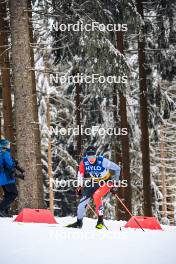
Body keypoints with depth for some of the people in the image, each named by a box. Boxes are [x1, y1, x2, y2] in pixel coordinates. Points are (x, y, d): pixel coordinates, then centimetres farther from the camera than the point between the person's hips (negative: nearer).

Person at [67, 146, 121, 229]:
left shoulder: (102, 161, -30)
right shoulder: (84, 162, -18)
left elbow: (117, 169, -19)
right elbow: (81, 174, 1)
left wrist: (114, 183, -17)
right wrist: (80, 185, -5)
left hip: (107, 182, -5)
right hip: (95, 182, 5)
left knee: (96, 196, -28)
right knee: (84, 199, -2)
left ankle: (100, 221, -16)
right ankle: (79, 222, 14)